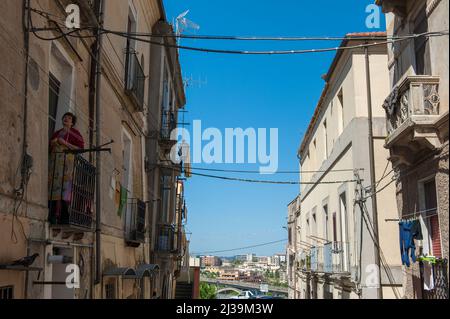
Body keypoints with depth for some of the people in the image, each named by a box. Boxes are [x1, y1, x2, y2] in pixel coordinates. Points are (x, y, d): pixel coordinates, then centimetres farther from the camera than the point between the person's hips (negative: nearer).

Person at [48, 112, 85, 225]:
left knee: (63, 187, -16)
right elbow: (49, 148, 28)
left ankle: (63, 216, -19)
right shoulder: (56, 133, 24)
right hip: (54, 161, 5)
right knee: (53, 186, -7)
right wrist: (52, 143, 5)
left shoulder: (74, 133, 7)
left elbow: (80, 148, -3)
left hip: (67, 161, -5)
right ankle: (53, 215, -10)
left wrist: (65, 143, -9)